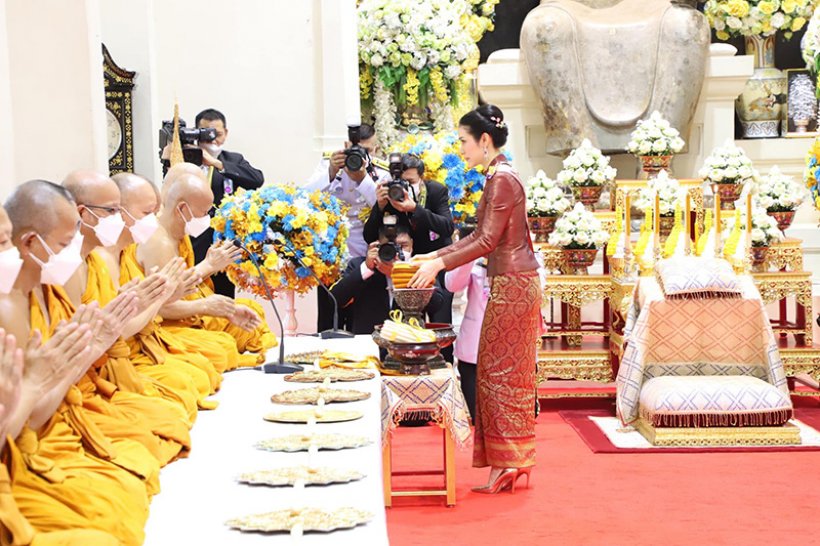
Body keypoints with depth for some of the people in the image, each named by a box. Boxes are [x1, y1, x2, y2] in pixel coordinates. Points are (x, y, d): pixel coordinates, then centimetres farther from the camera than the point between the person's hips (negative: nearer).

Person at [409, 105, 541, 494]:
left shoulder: (503, 178, -14)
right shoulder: (497, 177, 16)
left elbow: (488, 240, -18)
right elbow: (480, 236, 18)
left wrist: (439, 264, -15)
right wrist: (434, 256, 15)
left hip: (512, 286, -10)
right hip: (509, 284, 10)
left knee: (504, 371, -4)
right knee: (500, 371, 11)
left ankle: (509, 461, 2)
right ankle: (507, 461, 17)